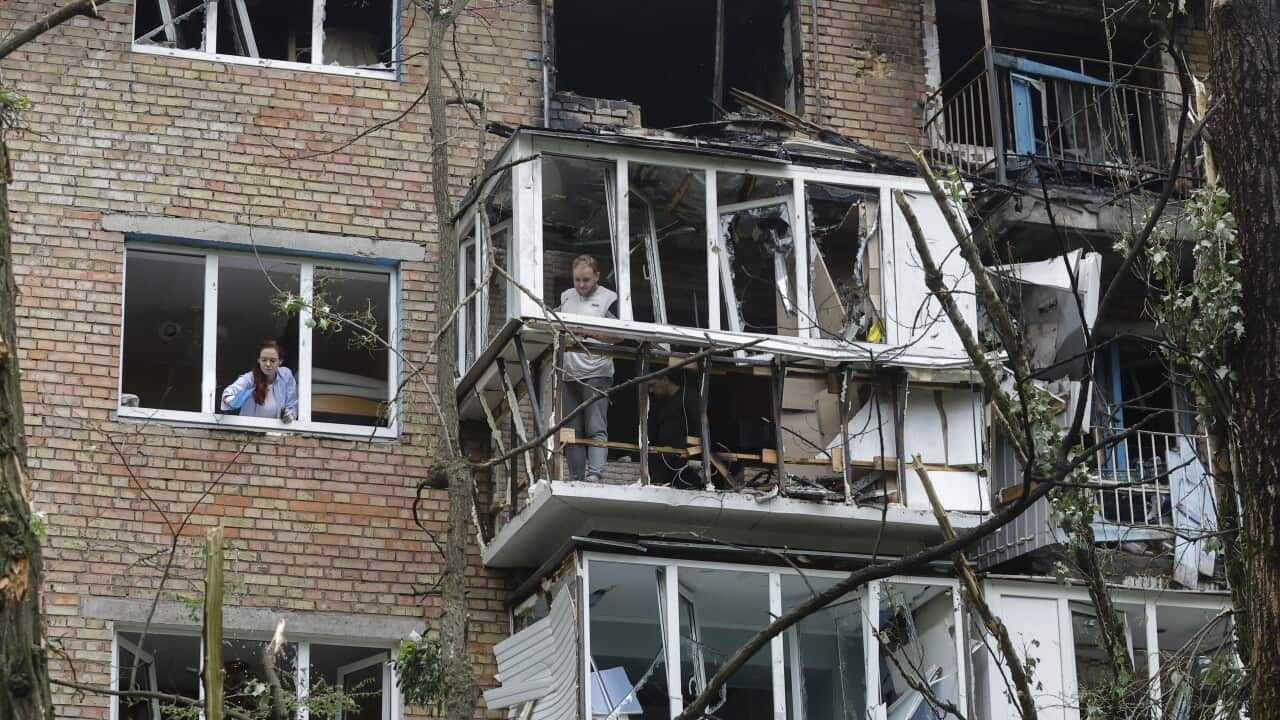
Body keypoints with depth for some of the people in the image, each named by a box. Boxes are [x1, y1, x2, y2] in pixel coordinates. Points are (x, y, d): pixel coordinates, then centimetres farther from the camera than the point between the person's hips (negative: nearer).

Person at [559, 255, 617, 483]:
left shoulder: (608, 299, 4)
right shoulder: (566, 298, 19)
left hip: (596, 375, -5)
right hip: (569, 375, 5)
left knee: (596, 428, -11)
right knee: (572, 431, 4)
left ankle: (594, 475, -19)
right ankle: (576, 480, 7)